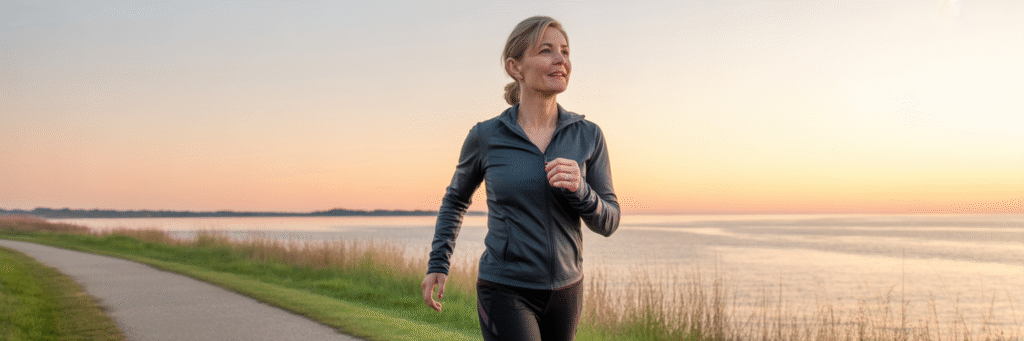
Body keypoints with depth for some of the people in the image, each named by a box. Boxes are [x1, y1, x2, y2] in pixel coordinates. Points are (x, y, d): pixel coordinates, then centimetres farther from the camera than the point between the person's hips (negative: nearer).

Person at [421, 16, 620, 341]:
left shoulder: (589, 136, -2)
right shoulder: (485, 136, -7)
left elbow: (607, 222, -1)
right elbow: (456, 198, 12)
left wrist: (579, 188, -22)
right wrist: (437, 264, 4)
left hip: (564, 291, 4)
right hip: (506, 292, -4)